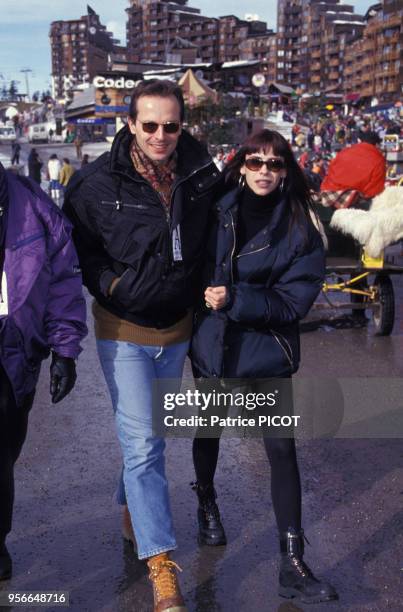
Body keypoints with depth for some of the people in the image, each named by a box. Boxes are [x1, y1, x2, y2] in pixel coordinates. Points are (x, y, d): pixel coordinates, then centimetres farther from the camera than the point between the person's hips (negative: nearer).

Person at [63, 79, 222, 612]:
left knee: (150, 437, 20)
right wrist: (107, 283, -10)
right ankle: (162, 567, 2)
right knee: (143, 445, -6)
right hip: (124, 332, -4)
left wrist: (202, 292, 2)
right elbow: (76, 244, 0)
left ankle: (131, 506, 47)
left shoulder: (202, 174, -6)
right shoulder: (97, 182, -14)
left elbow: (211, 242, 10)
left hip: (177, 330, 4)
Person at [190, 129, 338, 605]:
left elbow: (293, 301, -13)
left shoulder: (300, 230, -7)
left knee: (282, 450, -5)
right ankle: (206, 503, 48)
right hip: (211, 345, 2)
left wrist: (234, 300, -22)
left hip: (267, 352, -2)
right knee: (209, 431, 19)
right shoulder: (217, 213, -3)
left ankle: (292, 565, 3)